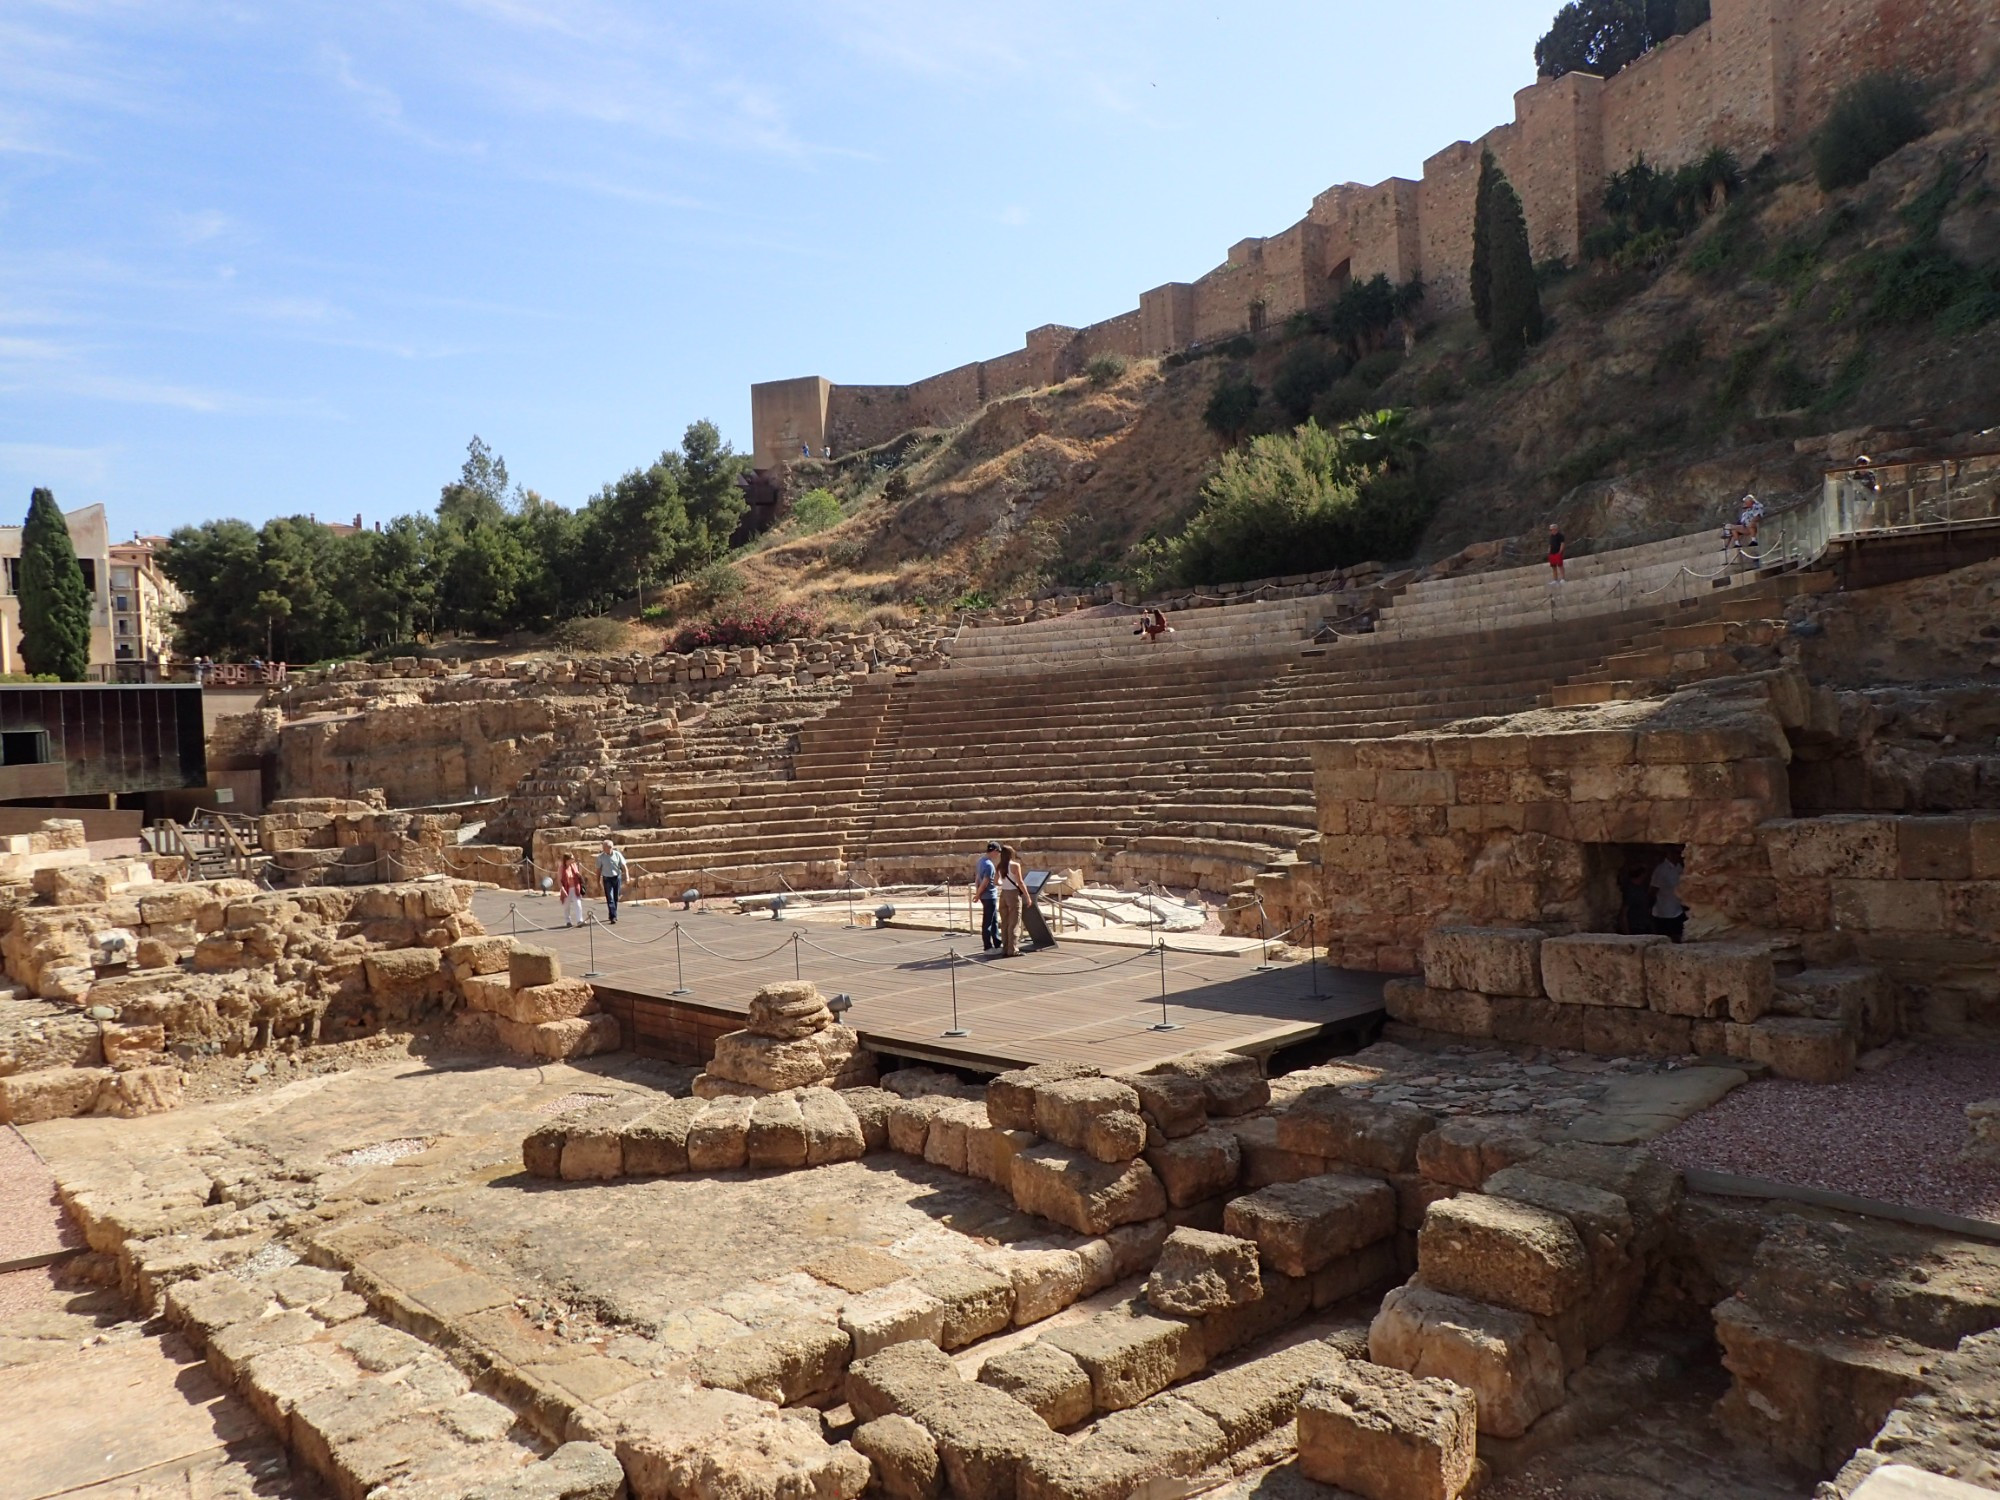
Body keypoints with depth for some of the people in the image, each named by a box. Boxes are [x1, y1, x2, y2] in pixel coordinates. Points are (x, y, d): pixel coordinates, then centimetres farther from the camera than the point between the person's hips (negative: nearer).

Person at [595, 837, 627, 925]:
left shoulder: (617, 854, -3)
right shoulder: (601, 857, -5)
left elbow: (623, 866, 1)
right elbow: (598, 869, 2)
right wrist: (598, 881, 4)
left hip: (617, 877, 2)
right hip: (607, 879, -2)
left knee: (615, 898, 10)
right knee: (610, 898, -10)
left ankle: (612, 915, 25)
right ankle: (613, 917, -15)